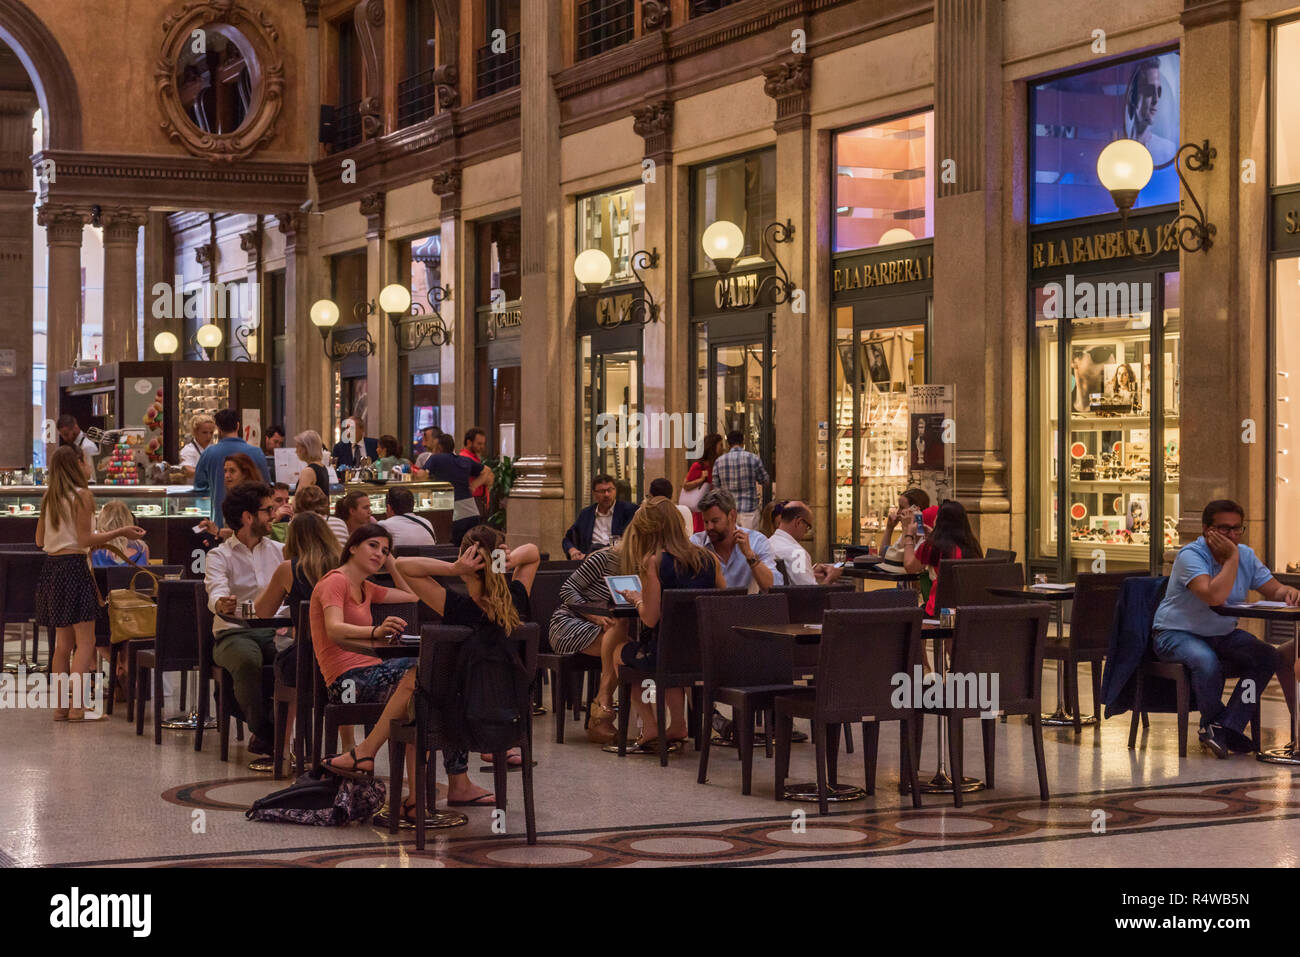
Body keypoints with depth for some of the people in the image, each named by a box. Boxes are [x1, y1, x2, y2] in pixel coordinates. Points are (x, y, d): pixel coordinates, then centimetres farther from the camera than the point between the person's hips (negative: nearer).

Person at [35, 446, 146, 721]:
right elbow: (85, 539, -13)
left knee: (63, 643, 13)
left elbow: (40, 540, 16)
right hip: (73, 568, -8)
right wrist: (120, 532, -6)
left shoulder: (49, 498, 13)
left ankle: (60, 706, 12)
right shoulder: (82, 496, -9)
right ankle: (77, 706, -12)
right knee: (85, 641, -6)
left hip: (51, 566, 8)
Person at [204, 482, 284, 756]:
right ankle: (263, 733, -22)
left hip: (274, 630, 3)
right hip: (235, 633, -3)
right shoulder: (220, 556, 4)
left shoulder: (279, 551, 17)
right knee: (247, 660, -37)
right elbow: (216, 591, -15)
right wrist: (221, 605, -41)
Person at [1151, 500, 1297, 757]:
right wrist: (1232, 558, -28)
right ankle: (1213, 721, -8)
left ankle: (1224, 728, -16)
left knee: (1269, 657, -15)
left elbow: (1274, 590, 1)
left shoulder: (1245, 555, 2)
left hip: (1223, 634, 7)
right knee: (1207, 661, -37)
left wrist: (1288, 593, -23)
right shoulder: (1190, 556, -21)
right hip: (1176, 634, -7)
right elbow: (1214, 596, -36)